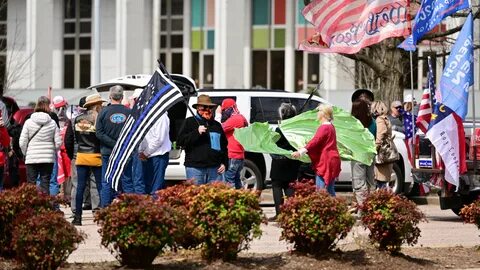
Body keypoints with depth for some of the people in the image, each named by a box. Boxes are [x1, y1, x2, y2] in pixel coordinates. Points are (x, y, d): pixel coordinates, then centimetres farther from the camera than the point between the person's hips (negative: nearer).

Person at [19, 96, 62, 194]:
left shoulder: (29, 122, -4)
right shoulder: (52, 123, -1)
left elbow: (22, 142, -4)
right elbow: (58, 142, -2)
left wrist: (26, 153, 12)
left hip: (32, 158, -1)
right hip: (48, 158, 1)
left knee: (31, 184, 2)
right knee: (45, 184, 4)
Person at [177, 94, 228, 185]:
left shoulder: (217, 125, 19)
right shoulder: (190, 122, 5)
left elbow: (224, 146, 23)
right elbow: (180, 141, -5)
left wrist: (224, 163, 11)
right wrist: (196, 132, -14)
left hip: (215, 168, 4)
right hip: (195, 167, -4)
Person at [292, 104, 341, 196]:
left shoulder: (324, 127, -15)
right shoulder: (330, 126, 17)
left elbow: (315, 141, -26)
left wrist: (300, 152, -33)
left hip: (325, 162, -10)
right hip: (331, 160, 10)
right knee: (330, 191, 13)